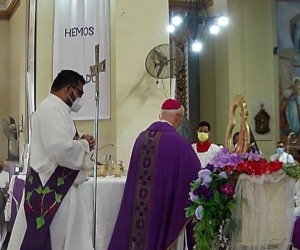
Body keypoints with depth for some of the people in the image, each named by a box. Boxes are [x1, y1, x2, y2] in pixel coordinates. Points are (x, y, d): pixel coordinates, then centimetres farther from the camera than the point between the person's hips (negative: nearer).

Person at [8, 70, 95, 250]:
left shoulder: (56, 110, 19)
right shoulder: (52, 110, -15)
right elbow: (61, 149, -29)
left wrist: (81, 145, 8)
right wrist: (84, 145, -10)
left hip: (59, 190, 11)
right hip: (52, 190, -11)